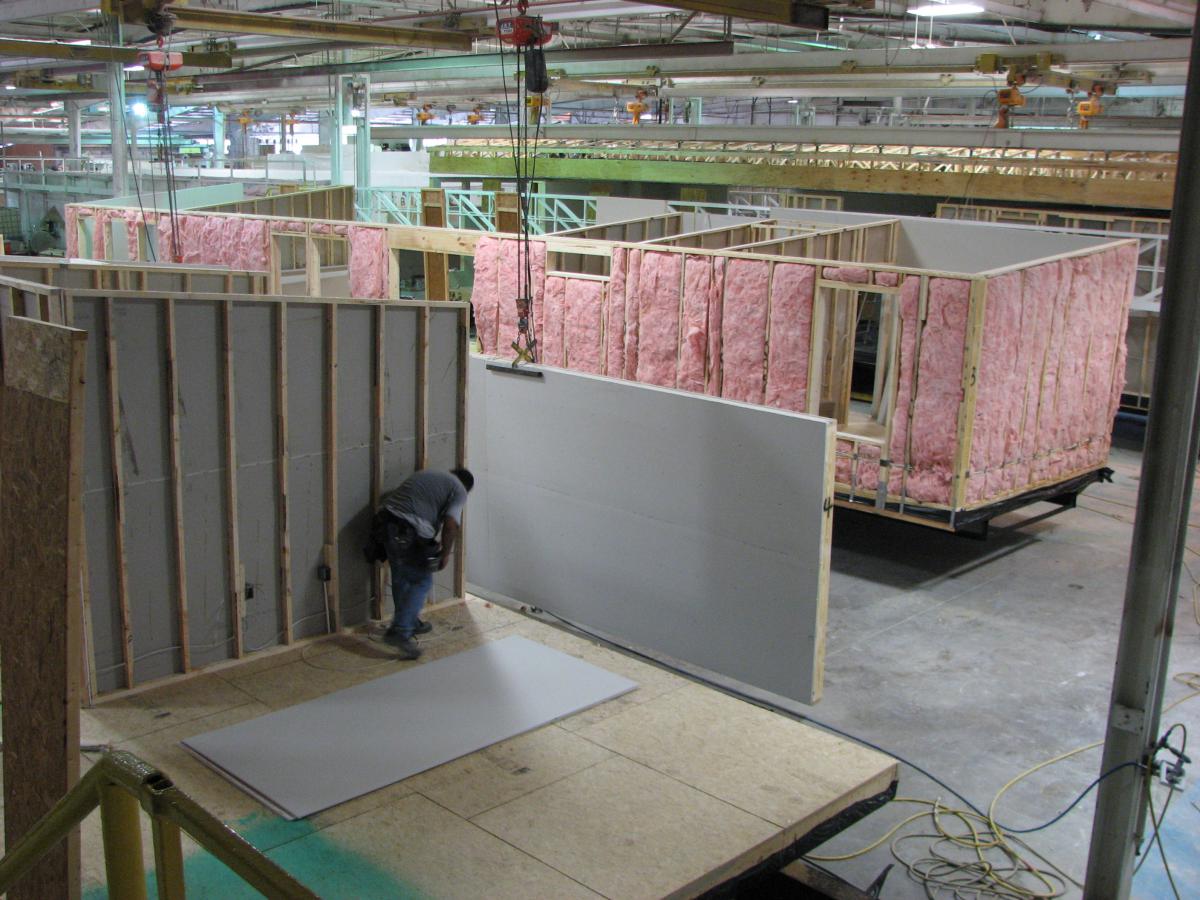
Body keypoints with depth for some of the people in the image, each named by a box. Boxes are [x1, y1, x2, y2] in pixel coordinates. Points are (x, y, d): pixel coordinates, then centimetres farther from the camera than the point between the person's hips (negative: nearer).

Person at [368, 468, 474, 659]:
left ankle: (410, 623, 36)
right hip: (407, 534, -8)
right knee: (421, 581, 5)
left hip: (384, 523, 8)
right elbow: (451, 524, -8)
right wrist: (445, 553, 5)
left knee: (401, 577, 22)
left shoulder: (425, 474, 27)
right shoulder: (458, 490, 6)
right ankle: (400, 632, -2)